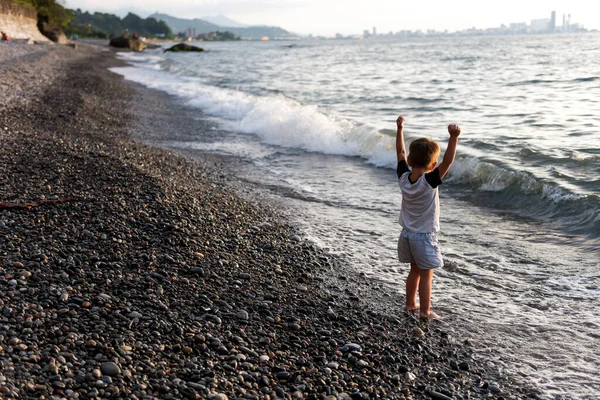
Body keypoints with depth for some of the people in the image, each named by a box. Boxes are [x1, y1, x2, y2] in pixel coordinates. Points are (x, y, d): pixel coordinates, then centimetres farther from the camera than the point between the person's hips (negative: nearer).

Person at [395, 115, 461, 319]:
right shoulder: (429, 181, -24)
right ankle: (425, 311, 13)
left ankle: (411, 303, 32)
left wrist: (400, 129, 9)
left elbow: (401, 152, 4)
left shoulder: (403, 177, -8)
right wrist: (454, 137, -40)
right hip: (425, 236, -6)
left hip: (407, 234, 6)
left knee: (415, 271, 21)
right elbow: (447, 162, -34)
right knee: (426, 275, 5)